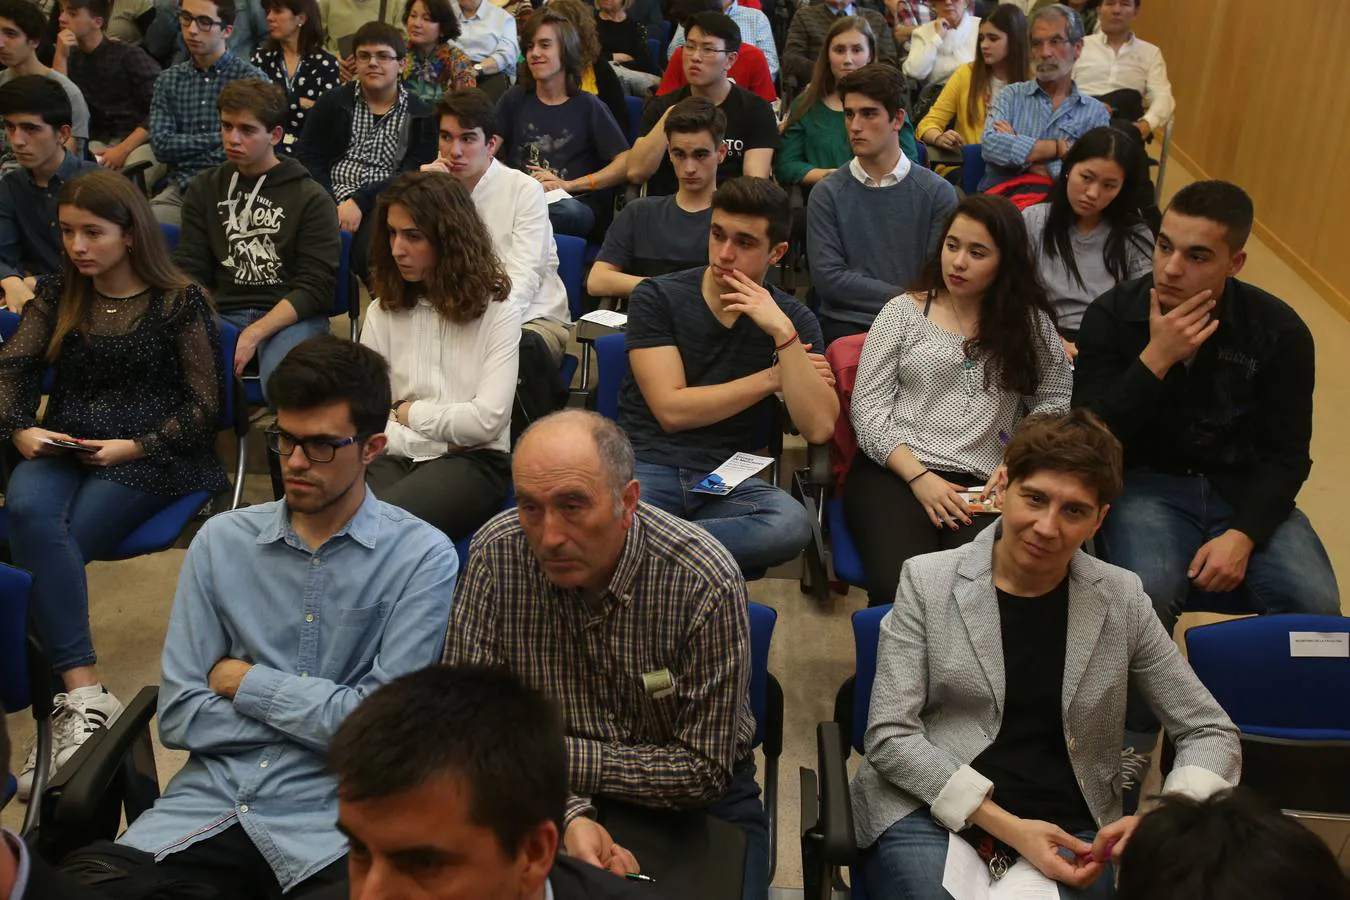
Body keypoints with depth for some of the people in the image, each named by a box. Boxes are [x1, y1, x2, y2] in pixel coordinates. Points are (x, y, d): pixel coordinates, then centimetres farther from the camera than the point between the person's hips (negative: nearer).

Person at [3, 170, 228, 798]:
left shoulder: (179, 301, 1)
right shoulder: (58, 294, 15)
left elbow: (205, 407, -2)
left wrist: (135, 447, -14)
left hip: (149, 457, -3)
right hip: (61, 447, 4)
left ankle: (66, 702, -23)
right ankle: (84, 695, -35)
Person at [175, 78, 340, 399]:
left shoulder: (312, 198, 4)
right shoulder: (204, 189, 17)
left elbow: (316, 286, -3)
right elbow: (189, 270, 13)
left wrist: (254, 335, -16)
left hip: (291, 317, -3)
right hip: (221, 312, 3)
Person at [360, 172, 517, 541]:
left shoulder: (496, 313, 0)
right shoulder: (383, 311, 13)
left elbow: (486, 421, -9)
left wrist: (409, 412, 2)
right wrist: (429, 442, -10)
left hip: (472, 461, -3)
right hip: (396, 456, 3)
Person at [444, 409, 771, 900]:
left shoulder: (706, 583, -22)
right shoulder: (495, 555, -15)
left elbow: (703, 771, -16)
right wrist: (569, 814, -24)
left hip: (697, 807, -1)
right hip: (550, 803, 2)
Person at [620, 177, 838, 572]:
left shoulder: (792, 319, 8)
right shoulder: (657, 298, 2)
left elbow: (819, 428, -6)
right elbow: (672, 411, -7)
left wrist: (783, 333, -14)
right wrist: (772, 377, -3)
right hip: (647, 465, -3)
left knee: (791, 524, -34)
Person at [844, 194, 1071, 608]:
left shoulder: (1030, 322, 14)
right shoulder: (903, 313, 9)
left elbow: (1055, 402, 13)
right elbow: (868, 409, 4)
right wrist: (919, 477, -8)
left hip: (981, 485, 1)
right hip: (893, 472, -1)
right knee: (899, 586, -30)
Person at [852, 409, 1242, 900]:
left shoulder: (1120, 599, 5)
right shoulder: (928, 579, -1)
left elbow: (1211, 733, 10)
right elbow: (889, 735, -6)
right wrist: (1008, 827, -15)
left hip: (1068, 831, 1)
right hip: (931, 813, -1)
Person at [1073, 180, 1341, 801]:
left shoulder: (1278, 331, -4)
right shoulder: (1114, 316, -7)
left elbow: (1285, 453, -2)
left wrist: (1243, 534, -18)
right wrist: (1156, 358, -23)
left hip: (1244, 490, 2)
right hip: (1148, 482, -2)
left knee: (1316, 605, -23)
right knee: (1149, 589, -32)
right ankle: (1133, 747, -9)